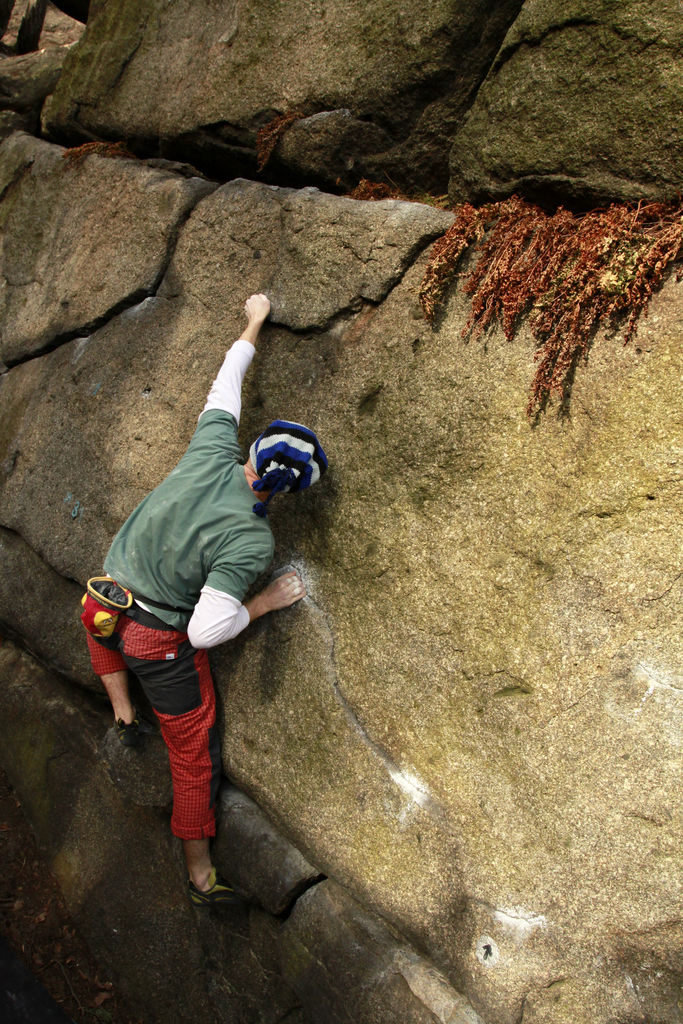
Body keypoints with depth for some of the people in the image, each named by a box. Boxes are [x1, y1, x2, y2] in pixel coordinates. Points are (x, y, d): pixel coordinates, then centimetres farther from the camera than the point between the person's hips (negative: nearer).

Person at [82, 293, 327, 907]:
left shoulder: (211, 452, -15)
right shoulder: (252, 542, -29)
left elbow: (225, 387, 4)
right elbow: (207, 630, -28)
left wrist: (254, 324, 18)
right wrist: (265, 603, -13)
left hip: (108, 599, 5)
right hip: (164, 646, -5)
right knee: (194, 754, 12)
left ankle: (123, 714, 41)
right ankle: (201, 875, 27)